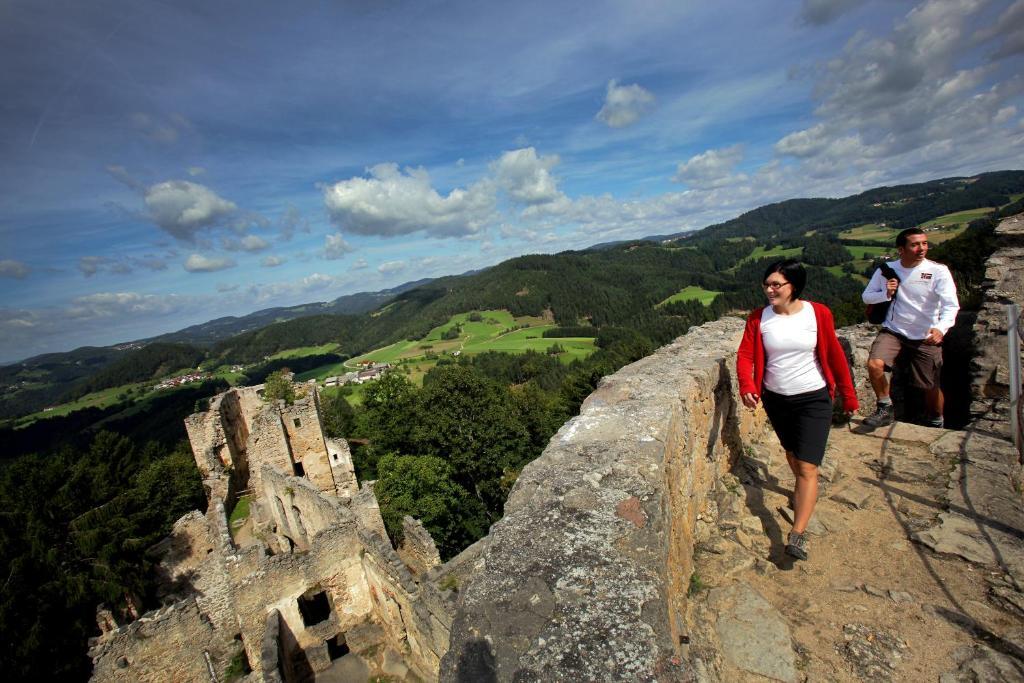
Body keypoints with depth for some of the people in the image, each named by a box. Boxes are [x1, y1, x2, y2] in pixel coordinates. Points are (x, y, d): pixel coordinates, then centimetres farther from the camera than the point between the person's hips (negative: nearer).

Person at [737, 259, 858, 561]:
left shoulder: (818, 313, -11)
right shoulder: (759, 318, -8)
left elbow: (835, 355, -4)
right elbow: (745, 355, -12)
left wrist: (848, 395, 2)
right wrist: (747, 386, -29)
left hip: (814, 399, -3)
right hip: (776, 399, 3)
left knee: (807, 467, -7)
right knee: (792, 453, 24)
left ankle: (797, 535, 0)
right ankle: (804, 493, 53)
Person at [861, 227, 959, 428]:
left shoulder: (938, 271, -11)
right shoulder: (886, 269, -3)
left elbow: (951, 305, -21)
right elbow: (866, 296, 5)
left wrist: (941, 328, -40)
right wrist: (886, 294, -17)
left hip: (926, 337, -1)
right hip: (893, 331, 1)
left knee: (931, 387, 8)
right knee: (874, 365, -25)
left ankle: (936, 424, 36)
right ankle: (885, 409, -3)